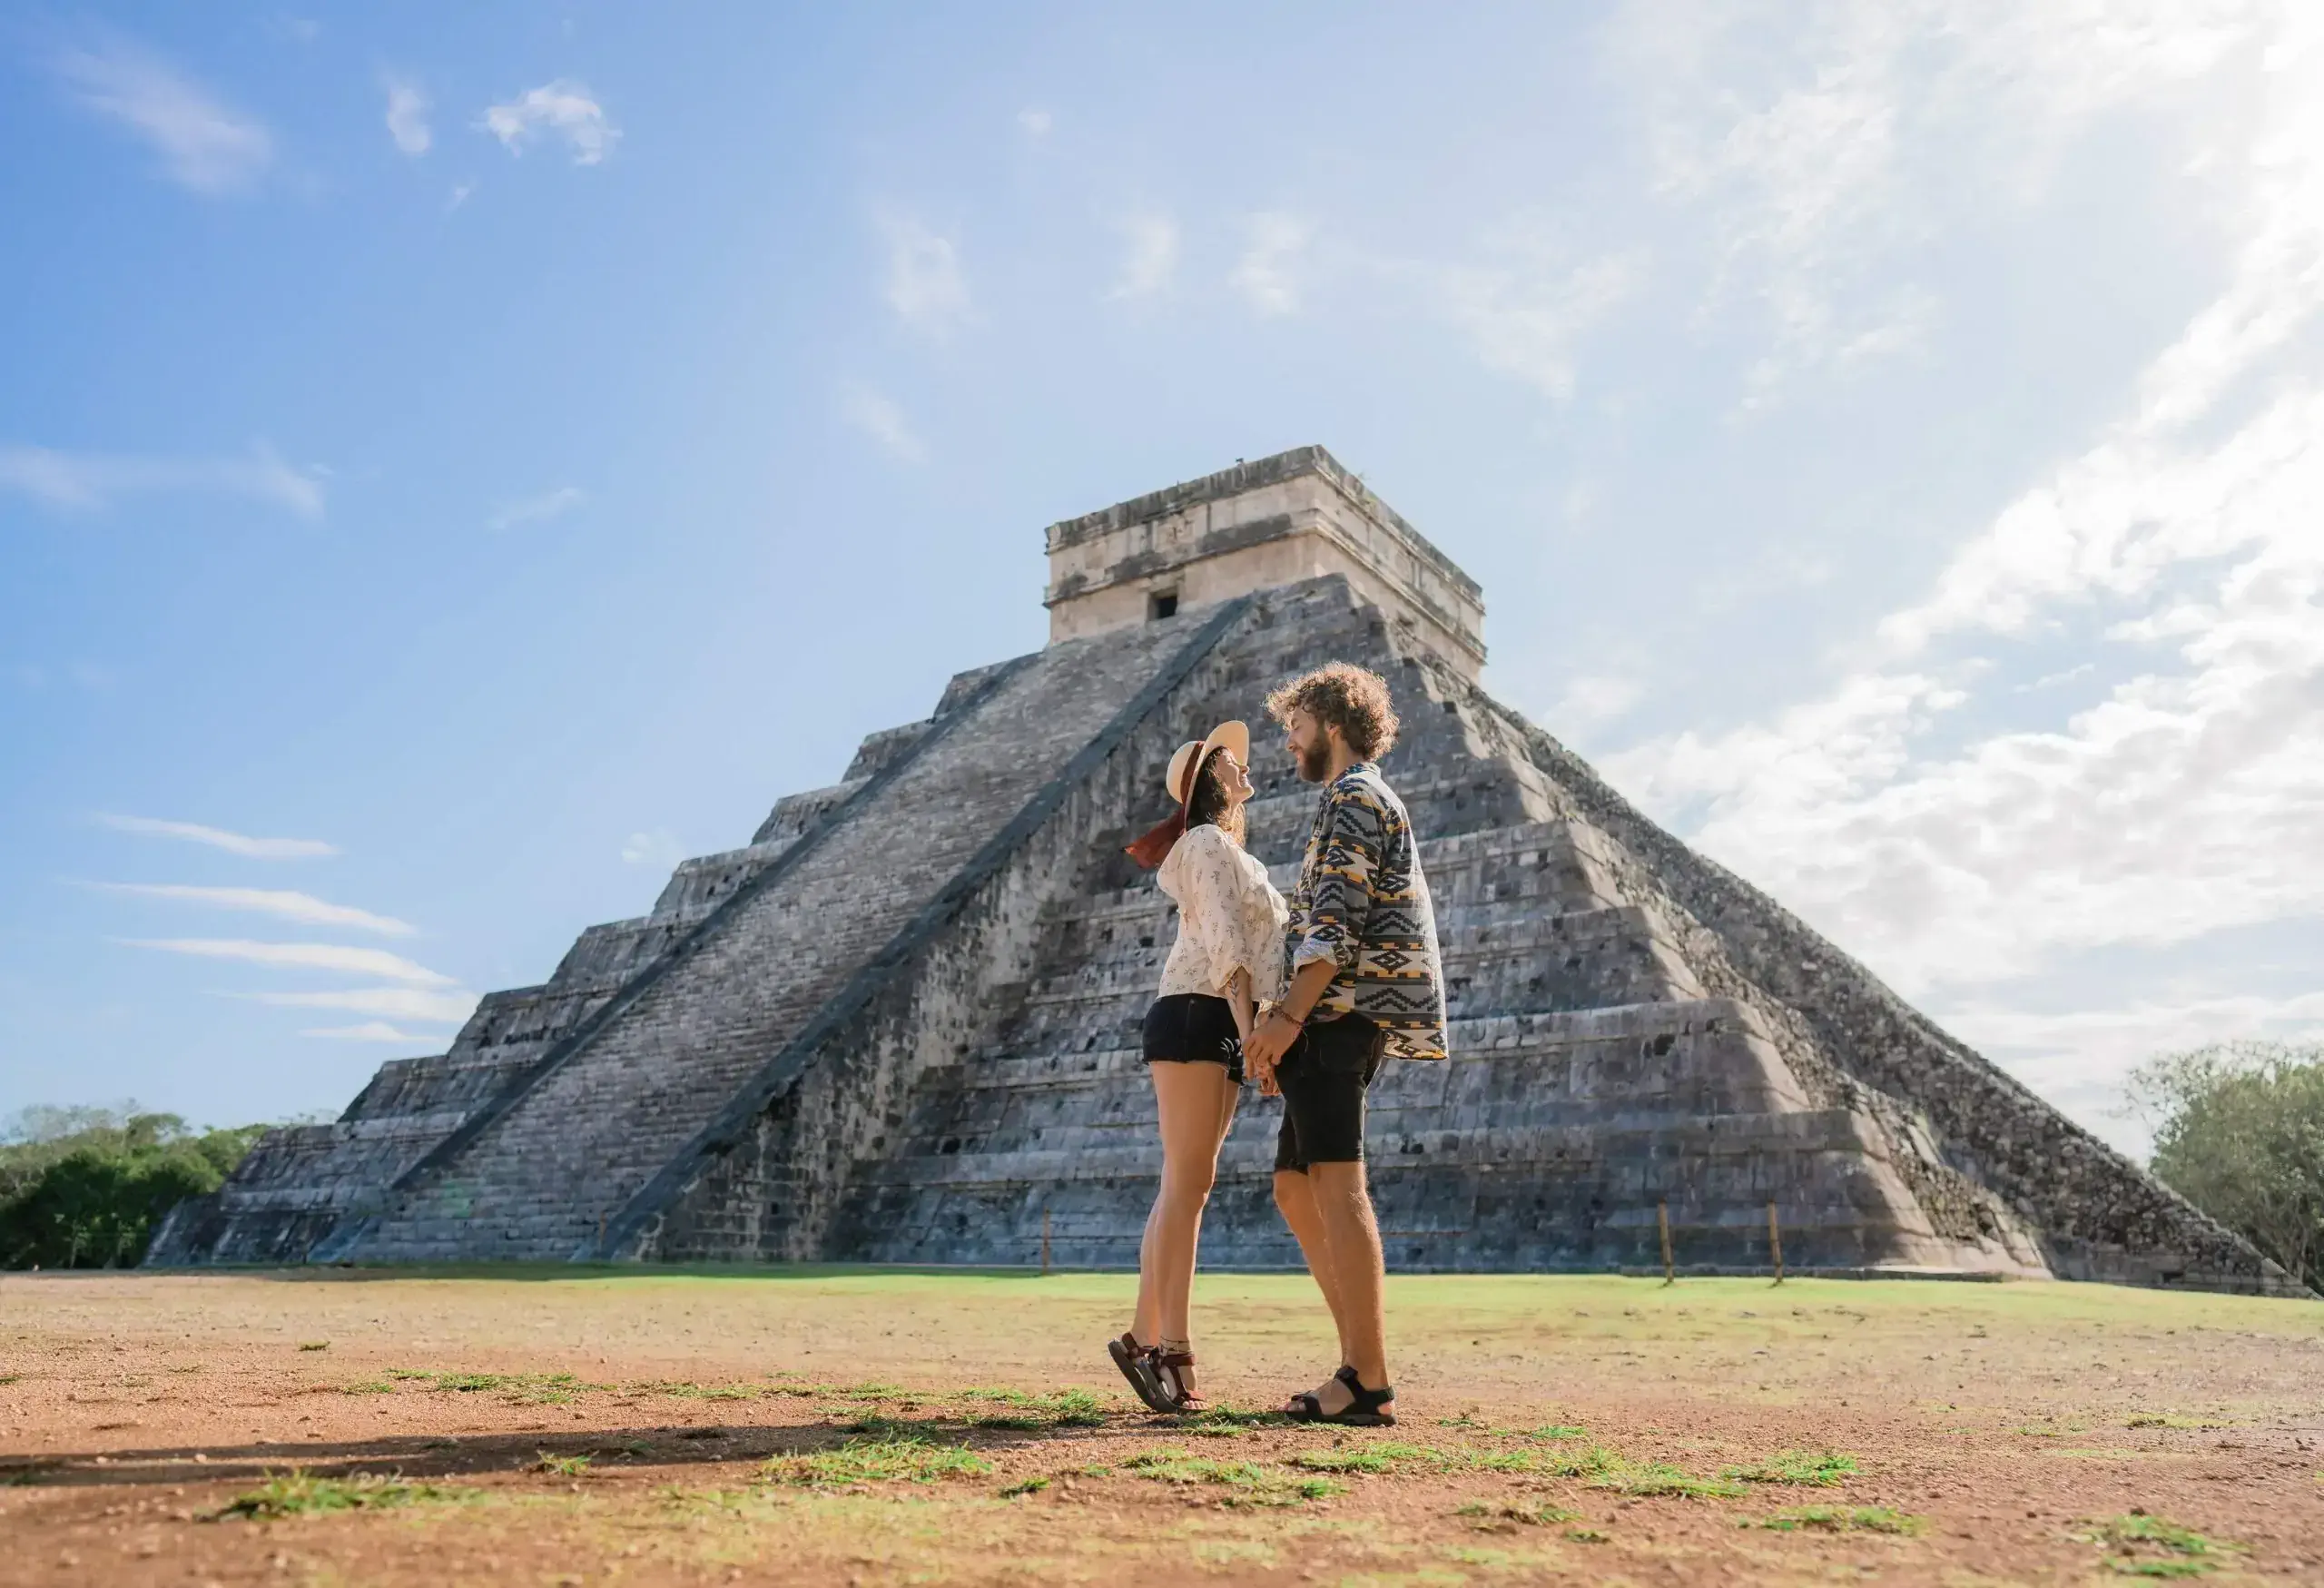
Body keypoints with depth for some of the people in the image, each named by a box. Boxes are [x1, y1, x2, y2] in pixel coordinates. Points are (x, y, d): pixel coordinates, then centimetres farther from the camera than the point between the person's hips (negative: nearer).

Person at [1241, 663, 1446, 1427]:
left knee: (1336, 1186, -13)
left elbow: (1337, 921, -17)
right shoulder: (1363, 804, 27)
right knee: (1297, 1189, 11)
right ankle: (1359, 1365, 13)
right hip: (1333, 1022, 11)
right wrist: (1286, 1026, 22)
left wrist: (1287, 1016, -21)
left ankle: (1369, 1385, -12)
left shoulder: (1354, 798, -4)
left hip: (1339, 1015, -11)